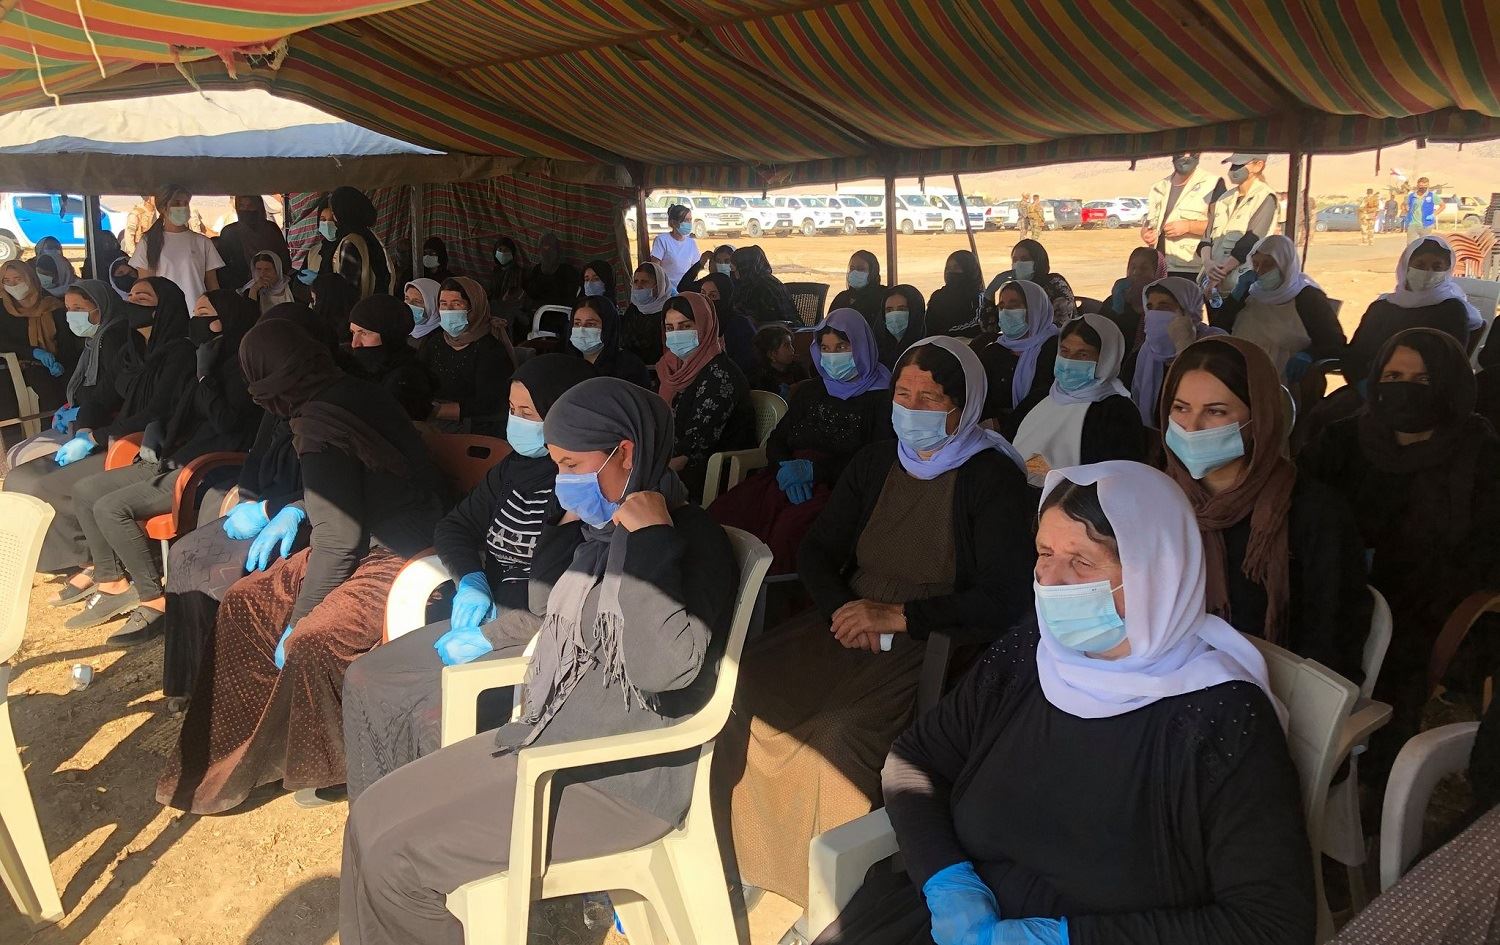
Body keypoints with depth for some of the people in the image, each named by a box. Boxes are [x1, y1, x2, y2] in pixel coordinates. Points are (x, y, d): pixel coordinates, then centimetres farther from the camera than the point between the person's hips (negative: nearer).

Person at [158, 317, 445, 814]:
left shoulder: (319, 425, -20)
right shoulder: (351, 393, 6)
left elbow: (339, 540, -19)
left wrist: (296, 622, -8)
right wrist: (295, 511, 12)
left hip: (399, 562, -10)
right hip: (373, 543, 10)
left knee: (309, 641, -29)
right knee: (246, 600, 8)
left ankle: (321, 768, -3)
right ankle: (232, 752, 18)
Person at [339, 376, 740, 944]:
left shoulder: (694, 540, -17)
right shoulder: (603, 526, 7)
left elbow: (664, 667, -31)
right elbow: (544, 613, 20)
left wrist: (651, 539, -28)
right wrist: (565, 530, 6)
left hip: (622, 780, -8)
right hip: (549, 741, 9)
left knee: (399, 856, -9)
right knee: (373, 817, 5)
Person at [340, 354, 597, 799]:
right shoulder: (516, 467, 8)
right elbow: (454, 527, 18)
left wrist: (492, 635, -22)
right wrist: (471, 581, -1)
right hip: (490, 611, 9)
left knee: (436, 712, -24)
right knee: (364, 679, 2)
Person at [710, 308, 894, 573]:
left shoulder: (881, 399, 4)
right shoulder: (810, 391, 23)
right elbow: (776, 441, 18)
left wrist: (813, 469, -11)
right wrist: (786, 467, -6)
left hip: (839, 488, -5)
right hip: (788, 479, 5)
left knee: (789, 528, -37)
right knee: (721, 514, -23)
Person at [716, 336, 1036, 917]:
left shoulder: (993, 478, -6)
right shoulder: (876, 461, 12)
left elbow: (1005, 599, -12)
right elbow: (818, 552, 13)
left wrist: (897, 616, -18)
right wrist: (844, 611, -7)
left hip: (937, 644, -6)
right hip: (852, 624, 6)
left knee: (841, 733, -31)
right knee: (742, 682, -16)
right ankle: (742, 860, 1)